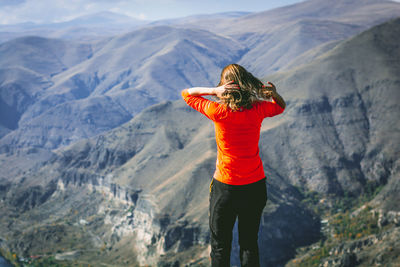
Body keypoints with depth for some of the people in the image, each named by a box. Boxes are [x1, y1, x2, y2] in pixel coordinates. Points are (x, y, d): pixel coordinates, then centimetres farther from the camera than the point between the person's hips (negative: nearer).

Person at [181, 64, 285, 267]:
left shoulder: (219, 112, -18)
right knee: (250, 243, 19)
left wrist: (214, 91, -18)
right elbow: (280, 106, 14)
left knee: (220, 246, 14)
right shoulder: (257, 110, -9)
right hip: (255, 187, 3)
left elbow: (186, 94, -3)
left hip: (225, 187, -3)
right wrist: (272, 92, -6)